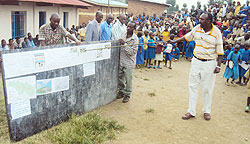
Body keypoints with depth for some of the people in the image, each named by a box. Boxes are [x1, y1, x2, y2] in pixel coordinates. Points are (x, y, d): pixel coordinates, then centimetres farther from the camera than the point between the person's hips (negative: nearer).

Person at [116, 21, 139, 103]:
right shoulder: (123, 35, 3)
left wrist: (125, 44, -24)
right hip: (121, 60, 6)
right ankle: (121, 91, 34)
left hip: (129, 62, -5)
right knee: (120, 77, 15)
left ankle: (127, 95, 19)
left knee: (128, 79, 3)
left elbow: (133, 52, -20)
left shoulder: (135, 39, -14)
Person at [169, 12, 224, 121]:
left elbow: (220, 51, -8)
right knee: (193, 86, 6)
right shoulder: (197, 28, -1)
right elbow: (187, 37, 16)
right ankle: (191, 112, 16)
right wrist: (174, 41, 20)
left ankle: (206, 111, 26)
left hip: (209, 64, -4)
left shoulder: (216, 32, -11)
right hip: (196, 61, 4)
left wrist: (218, 66, -12)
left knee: (207, 88, 6)